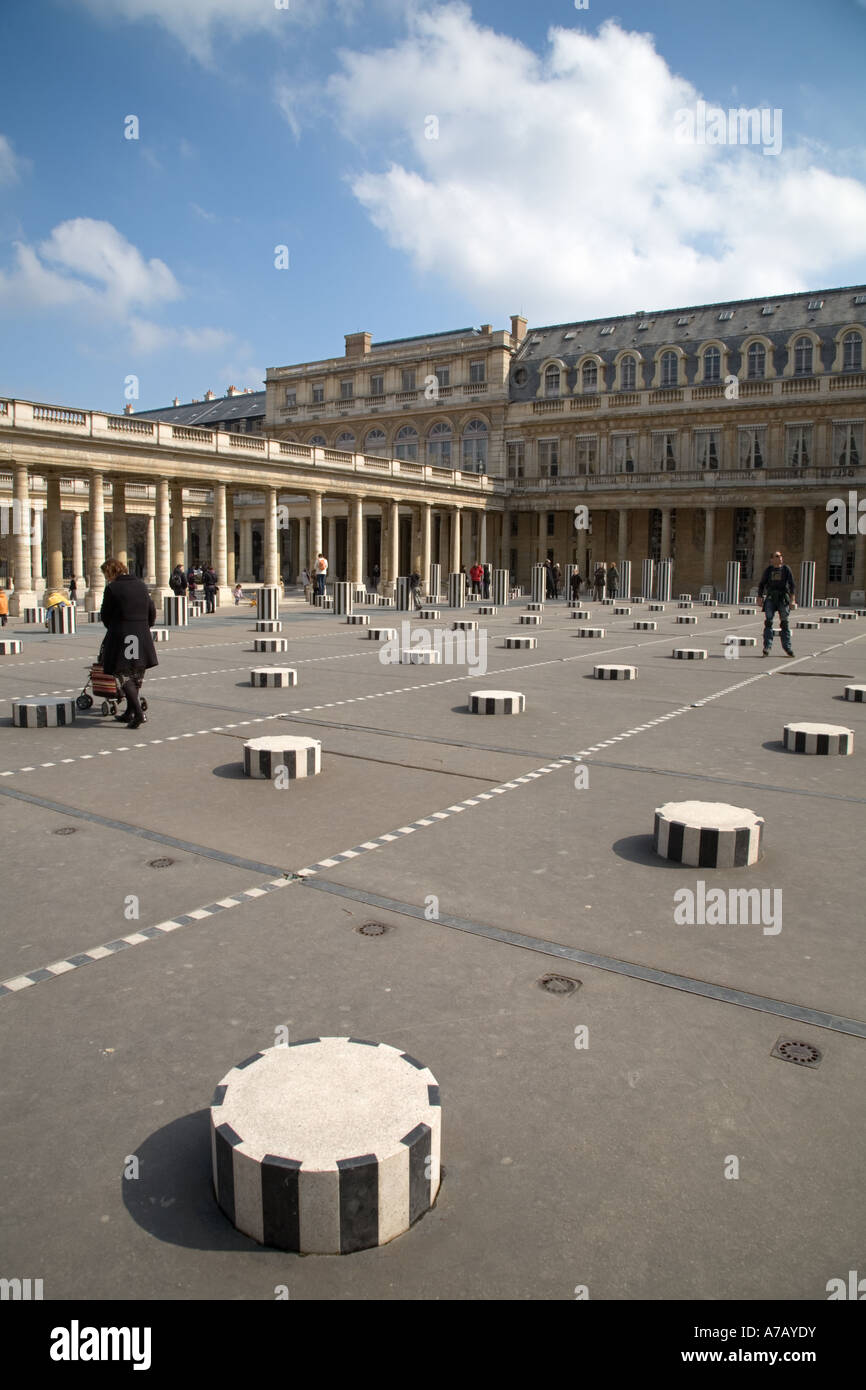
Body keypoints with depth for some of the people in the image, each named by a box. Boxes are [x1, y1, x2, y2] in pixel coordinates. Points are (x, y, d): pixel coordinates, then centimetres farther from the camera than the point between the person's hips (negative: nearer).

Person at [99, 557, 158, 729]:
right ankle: (129, 713, 22)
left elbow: (105, 615, -1)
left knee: (125, 676, -2)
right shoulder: (141, 585, 9)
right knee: (137, 676, 14)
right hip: (142, 636, 5)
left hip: (121, 636, -5)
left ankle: (139, 713, -15)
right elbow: (152, 611, 12)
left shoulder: (112, 588, -6)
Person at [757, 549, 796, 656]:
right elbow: (761, 584, 10)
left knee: (784, 623, 4)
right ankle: (767, 647, -6)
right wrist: (759, 597, 1)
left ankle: (787, 647, 13)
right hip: (770, 598, 0)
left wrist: (792, 599, -10)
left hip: (783, 598, 0)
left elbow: (792, 585, -1)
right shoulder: (768, 570, 4)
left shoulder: (786, 569, 2)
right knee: (768, 622, -7)